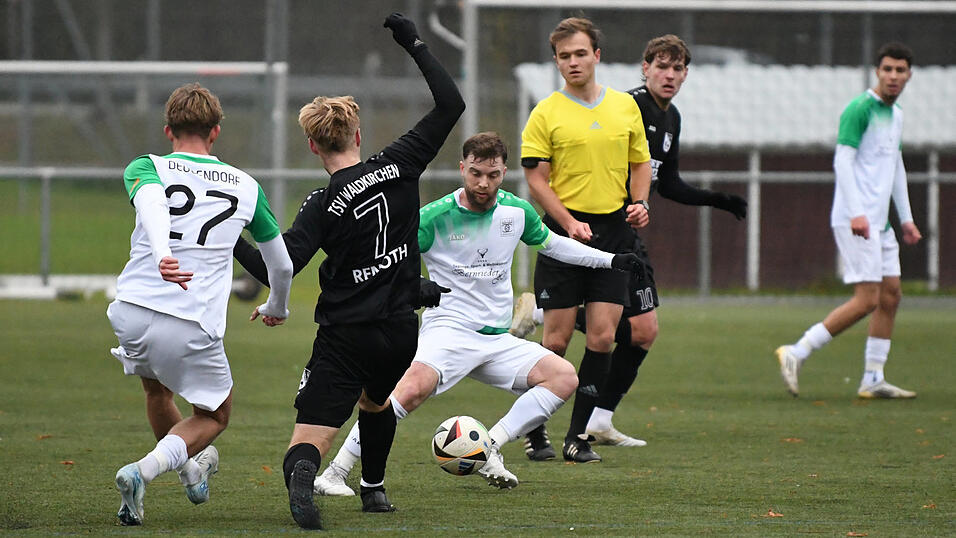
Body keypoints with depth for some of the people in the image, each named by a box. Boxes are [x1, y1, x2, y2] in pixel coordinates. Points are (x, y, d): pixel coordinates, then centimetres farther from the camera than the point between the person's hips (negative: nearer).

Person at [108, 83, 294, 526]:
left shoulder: (146, 168, 8)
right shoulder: (245, 186, 14)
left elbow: (152, 203, -18)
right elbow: (282, 265, 23)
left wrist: (162, 258, -37)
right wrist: (277, 307, 45)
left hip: (131, 312, 2)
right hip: (192, 330, -2)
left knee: (156, 386, 32)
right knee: (215, 414, 19)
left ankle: (191, 469, 49)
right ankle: (145, 470, -5)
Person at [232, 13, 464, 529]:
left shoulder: (323, 206, -11)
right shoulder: (398, 166, -3)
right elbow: (450, 104, 5)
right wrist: (415, 46, 11)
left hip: (344, 337, -4)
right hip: (400, 331, 4)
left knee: (309, 440, -9)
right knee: (376, 402, 36)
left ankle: (301, 474, -40)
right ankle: (373, 488, 46)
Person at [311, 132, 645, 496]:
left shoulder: (516, 212, 6)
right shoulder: (435, 217, -8)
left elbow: (550, 244, 26)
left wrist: (610, 260, 25)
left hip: (497, 340, 6)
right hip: (447, 330, -6)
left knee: (565, 377, -14)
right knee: (414, 387, -35)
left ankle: (489, 449, -12)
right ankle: (334, 473, -31)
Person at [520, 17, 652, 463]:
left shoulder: (625, 107, 10)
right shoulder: (546, 113, -2)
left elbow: (640, 163, 19)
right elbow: (536, 178, -5)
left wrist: (640, 202, 0)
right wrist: (569, 222, -16)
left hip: (613, 230, 3)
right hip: (563, 230, -3)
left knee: (602, 337, -4)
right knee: (557, 338, -4)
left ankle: (578, 436, 4)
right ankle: (534, 431, 9)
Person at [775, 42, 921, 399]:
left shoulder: (896, 115, 17)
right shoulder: (860, 109, -11)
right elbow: (843, 161, -17)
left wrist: (906, 218, 25)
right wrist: (856, 212, -25)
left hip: (879, 222, 9)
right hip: (856, 220, -9)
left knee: (891, 296, 7)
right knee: (867, 300, -13)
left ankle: (873, 380, 11)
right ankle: (796, 353, -9)